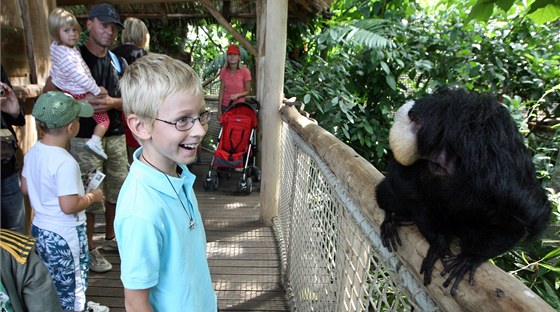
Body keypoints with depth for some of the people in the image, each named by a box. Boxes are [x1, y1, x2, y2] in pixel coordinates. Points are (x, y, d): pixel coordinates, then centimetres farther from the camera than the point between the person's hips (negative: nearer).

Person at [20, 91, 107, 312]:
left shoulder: (32, 153, -3)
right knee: (71, 283, 13)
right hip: (64, 234, -8)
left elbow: (25, 189, 9)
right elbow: (69, 206, -28)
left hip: (40, 228, 8)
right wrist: (92, 197, -12)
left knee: (53, 281, 24)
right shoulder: (65, 163, -29)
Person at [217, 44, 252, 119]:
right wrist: (219, 110, 0)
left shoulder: (245, 71, -9)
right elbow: (221, 91, 2)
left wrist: (238, 95, -20)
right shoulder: (224, 71, 0)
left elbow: (248, 91, -1)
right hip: (225, 106, 2)